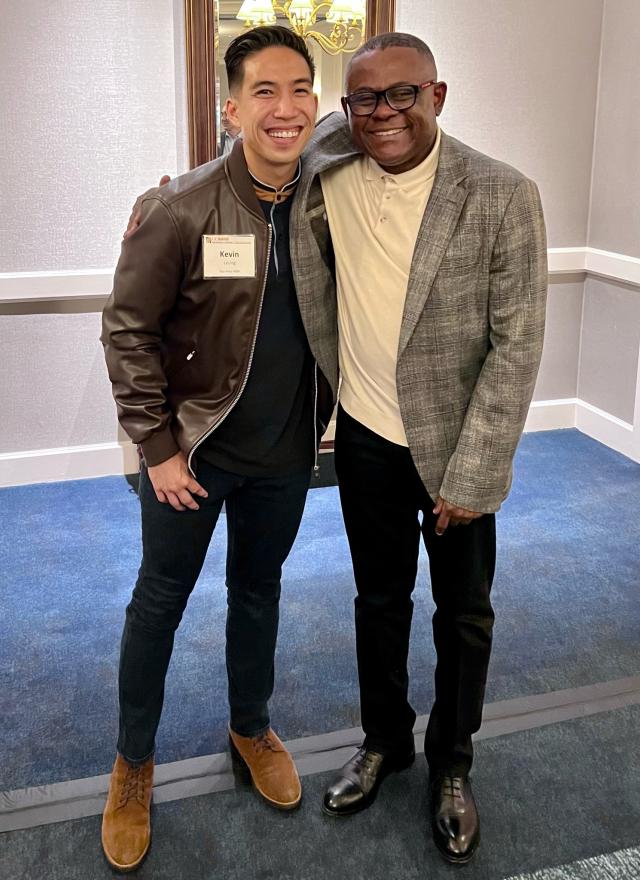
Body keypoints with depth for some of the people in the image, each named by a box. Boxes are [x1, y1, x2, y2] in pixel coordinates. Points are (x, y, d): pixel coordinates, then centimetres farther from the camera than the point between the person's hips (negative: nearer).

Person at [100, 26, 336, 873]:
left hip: (285, 453, 4)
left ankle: (251, 727, 43)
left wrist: (325, 415, 4)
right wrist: (158, 446, -12)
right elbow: (127, 329, -12)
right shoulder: (182, 208, -17)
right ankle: (134, 761, 32)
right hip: (194, 449, -3)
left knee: (259, 589, 20)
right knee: (160, 599, 11)